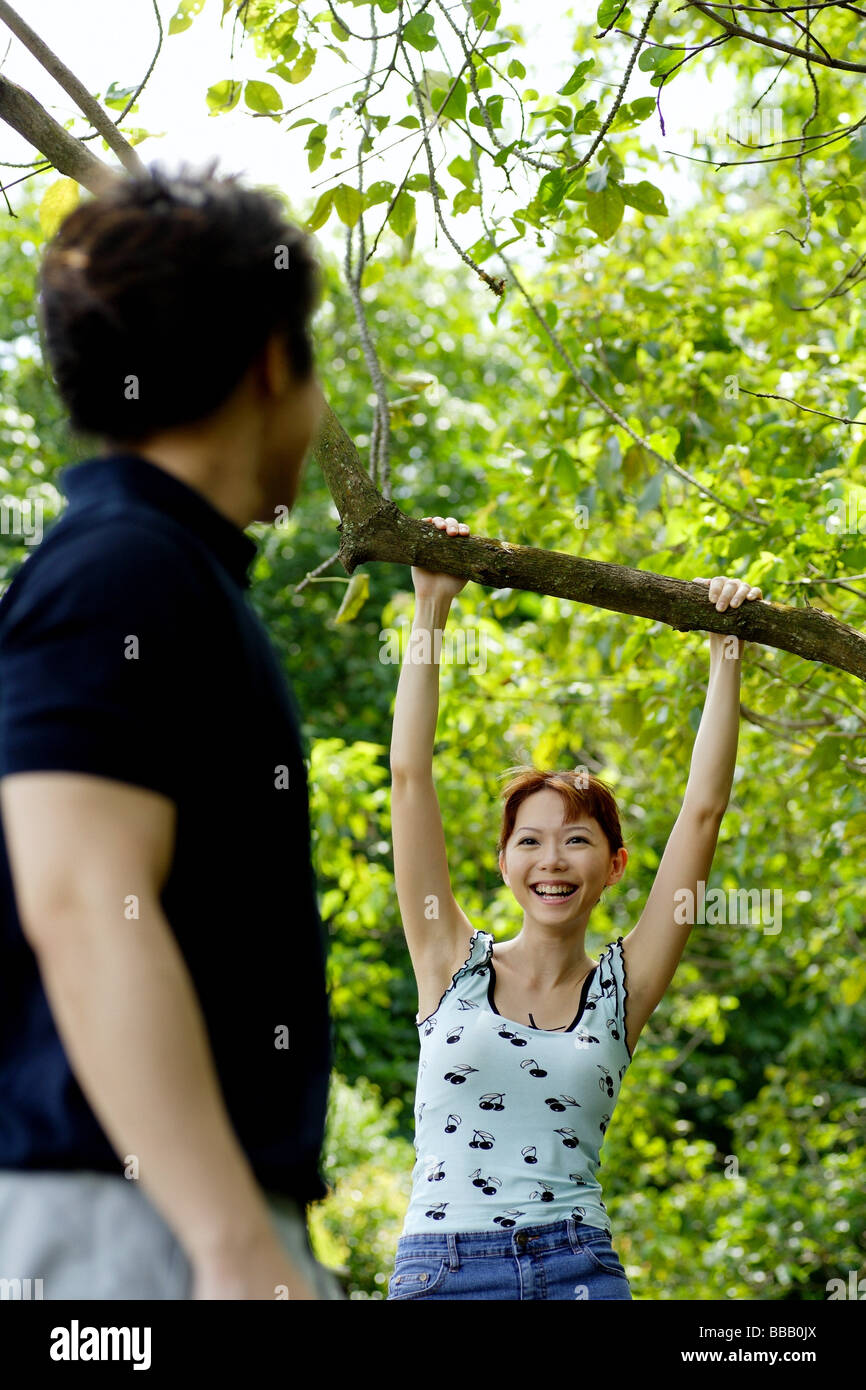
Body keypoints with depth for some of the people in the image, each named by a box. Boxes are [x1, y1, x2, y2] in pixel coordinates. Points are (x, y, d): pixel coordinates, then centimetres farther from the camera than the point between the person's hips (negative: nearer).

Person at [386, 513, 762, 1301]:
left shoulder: (623, 988, 8)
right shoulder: (453, 964, 7)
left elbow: (704, 811, 5)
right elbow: (410, 777, 2)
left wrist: (726, 651, 6)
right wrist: (432, 610, 0)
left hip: (579, 1268, 1)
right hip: (441, 1268, -1)